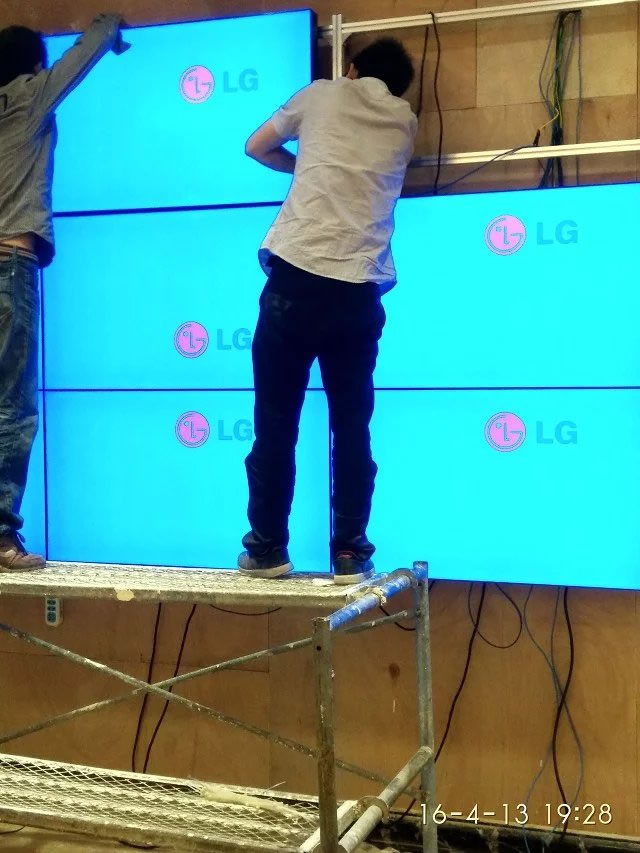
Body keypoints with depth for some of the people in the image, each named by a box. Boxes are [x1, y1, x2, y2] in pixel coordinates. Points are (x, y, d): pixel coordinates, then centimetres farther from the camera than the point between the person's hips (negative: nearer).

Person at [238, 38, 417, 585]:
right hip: (360, 289, 2)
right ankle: (350, 553, 8)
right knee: (352, 427, 8)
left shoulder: (324, 93, 15)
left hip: (296, 274, -1)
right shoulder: (406, 121, 18)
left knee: (276, 422, 5)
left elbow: (257, 147, 26)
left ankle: (267, 547, 9)